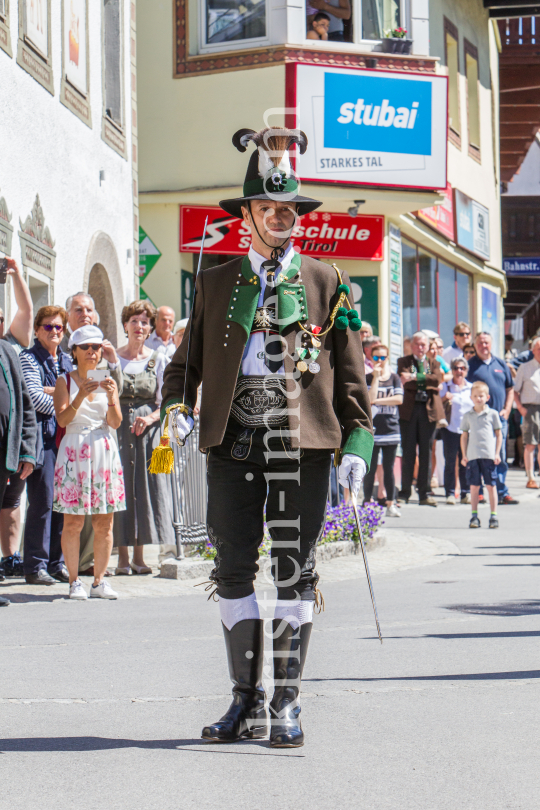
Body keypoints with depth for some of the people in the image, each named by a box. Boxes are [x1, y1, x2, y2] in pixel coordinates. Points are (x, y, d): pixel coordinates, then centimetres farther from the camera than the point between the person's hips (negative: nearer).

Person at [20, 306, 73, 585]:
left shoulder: (66, 360, 20)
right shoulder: (28, 358, 0)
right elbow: (33, 396, -11)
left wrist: (51, 390, -8)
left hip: (65, 436, 6)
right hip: (42, 435, -6)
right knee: (43, 501, -8)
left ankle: (57, 562, 12)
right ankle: (35, 566, -4)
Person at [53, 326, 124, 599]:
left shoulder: (108, 381, 12)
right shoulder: (65, 381, 5)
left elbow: (115, 422, 3)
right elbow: (62, 419, -8)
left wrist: (111, 397, -14)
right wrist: (81, 396, -21)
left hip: (104, 451, 3)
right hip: (74, 451, -3)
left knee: (104, 522, 0)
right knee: (73, 522, -6)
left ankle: (99, 581, 7)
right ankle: (74, 581, 1)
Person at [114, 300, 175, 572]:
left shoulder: (158, 359, 8)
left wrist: (151, 417, -12)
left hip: (148, 430, 1)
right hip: (118, 427, 0)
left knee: (148, 486, -3)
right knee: (120, 486, -3)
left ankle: (139, 556, 4)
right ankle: (123, 556, 1)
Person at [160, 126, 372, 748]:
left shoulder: (326, 282, 10)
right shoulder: (215, 283, 14)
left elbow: (349, 369, 9)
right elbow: (188, 357, 16)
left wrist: (357, 440, 0)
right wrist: (177, 406, -4)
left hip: (302, 440, -2)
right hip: (234, 440, 2)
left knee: (294, 571, -1)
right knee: (233, 568, 1)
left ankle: (287, 705, 5)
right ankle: (246, 702, 10)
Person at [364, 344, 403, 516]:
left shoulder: (394, 378, 8)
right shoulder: (367, 379, 2)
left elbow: (399, 399, -6)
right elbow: (370, 398, -14)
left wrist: (377, 401, -11)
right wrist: (376, 376, -13)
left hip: (391, 429, 2)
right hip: (372, 429, -2)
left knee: (389, 468, 5)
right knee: (370, 468, -2)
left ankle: (390, 504, 8)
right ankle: (368, 502, 6)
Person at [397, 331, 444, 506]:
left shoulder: (434, 363, 15)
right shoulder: (403, 361, 11)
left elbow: (437, 379, -6)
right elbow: (405, 382, -8)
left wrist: (415, 378, -15)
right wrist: (426, 382, -12)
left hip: (429, 411, 2)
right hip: (408, 411, -2)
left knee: (426, 452, 3)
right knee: (408, 452, 0)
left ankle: (424, 493, 7)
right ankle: (405, 492, 5)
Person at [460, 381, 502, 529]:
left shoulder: (492, 414, 5)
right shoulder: (468, 416, 10)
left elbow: (499, 434, 8)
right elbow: (464, 436, 14)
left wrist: (497, 453, 1)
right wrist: (464, 455, 7)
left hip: (489, 455, -2)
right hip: (472, 456, 2)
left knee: (491, 486, 0)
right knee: (474, 486, 3)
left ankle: (493, 516, 5)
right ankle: (474, 516, 9)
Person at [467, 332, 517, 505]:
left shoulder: (501, 364, 15)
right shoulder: (470, 365, 3)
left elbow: (510, 389, 18)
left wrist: (506, 410, 6)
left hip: (499, 417, 3)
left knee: (500, 457, 3)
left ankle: (502, 493, 5)